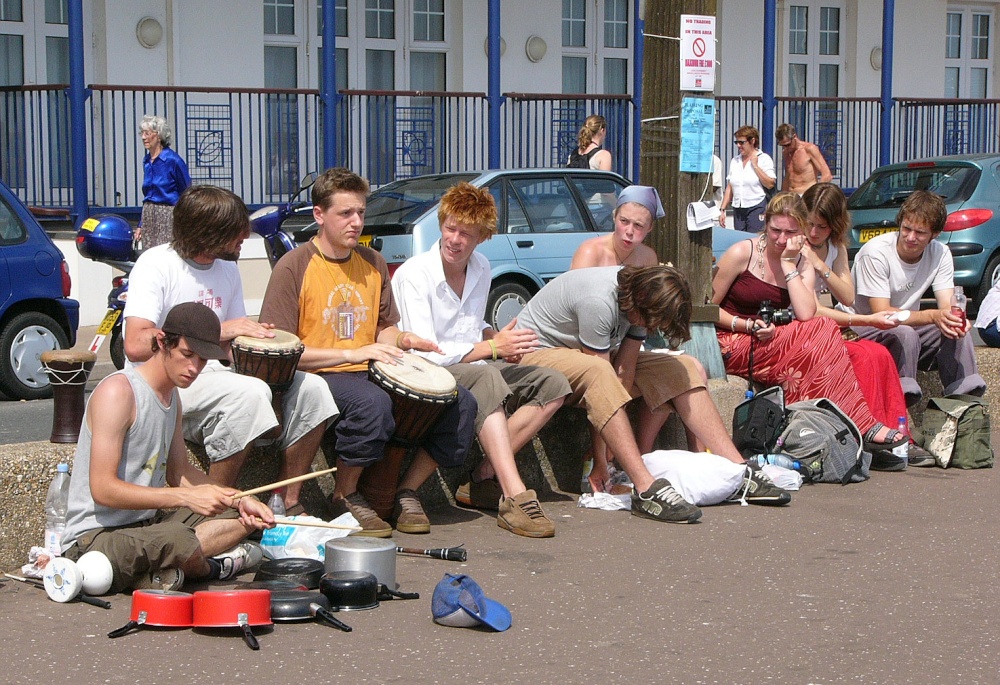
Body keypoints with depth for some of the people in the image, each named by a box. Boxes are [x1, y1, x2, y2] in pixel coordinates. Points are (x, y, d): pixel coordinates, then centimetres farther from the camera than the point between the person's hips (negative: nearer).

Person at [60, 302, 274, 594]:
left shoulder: (172, 396, 13)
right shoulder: (117, 391, -17)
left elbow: (180, 471, 20)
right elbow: (103, 489, -24)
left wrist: (238, 500, 3)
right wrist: (186, 497, -29)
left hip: (149, 522, 10)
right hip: (96, 536, -10)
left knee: (247, 517, 6)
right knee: (176, 538, -38)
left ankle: (154, 573, -11)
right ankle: (210, 568, -1)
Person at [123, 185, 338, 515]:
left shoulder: (228, 269, 11)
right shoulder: (156, 265, -12)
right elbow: (136, 346, -24)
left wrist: (257, 335, -5)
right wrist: (218, 330, -24)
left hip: (214, 375, 8)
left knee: (311, 388, -10)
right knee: (248, 393, -35)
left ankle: (288, 504, -3)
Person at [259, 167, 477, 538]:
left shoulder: (373, 263, 13)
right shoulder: (294, 267, -7)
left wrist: (402, 339, -1)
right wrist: (352, 354, -19)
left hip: (370, 372, 6)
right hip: (320, 378, -6)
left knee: (461, 402, -12)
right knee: (372, 403, -39)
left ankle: (407, 492, 1)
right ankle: (345, 496, -14)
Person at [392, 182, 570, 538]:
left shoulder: (481, 269, 9)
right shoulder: (413, 275, -14)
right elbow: (425, 354, -20)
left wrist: (495, 338, 1)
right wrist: (492, 348, -18)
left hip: (473, 366, 8)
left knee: (552, 385, -7)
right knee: (487, 379, -37)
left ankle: (485, 478, -14)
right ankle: (515, 498, -44)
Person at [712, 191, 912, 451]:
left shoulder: (802, 264, 8)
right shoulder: (742, 253, -5)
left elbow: (806, 315, -12)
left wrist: (788, 264, -11)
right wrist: (747, 326, -18)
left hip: (771, 345, 5)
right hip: (732, 346, -5)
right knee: (823, 331, -27)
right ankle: (862, 427, -27)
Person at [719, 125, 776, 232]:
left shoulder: (764, 159, 0)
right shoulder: (735, 161, 15)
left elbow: (770, 184, -11)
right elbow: (729, 188, 15)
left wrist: (755, 166, -10)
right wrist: (722, 210, 8)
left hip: (757, 208, -5)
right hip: (738, 210, 5)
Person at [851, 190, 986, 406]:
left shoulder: (940, 254, -5)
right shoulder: (875, 253, -21)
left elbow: (947, 306, -10)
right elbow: (881, 313, -26)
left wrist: (955, 318, -36)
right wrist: (932, 316, -40)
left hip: (907, 324, 5)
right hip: (864, 329, -5)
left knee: (956, 329, -21)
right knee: (905, 334, -35)